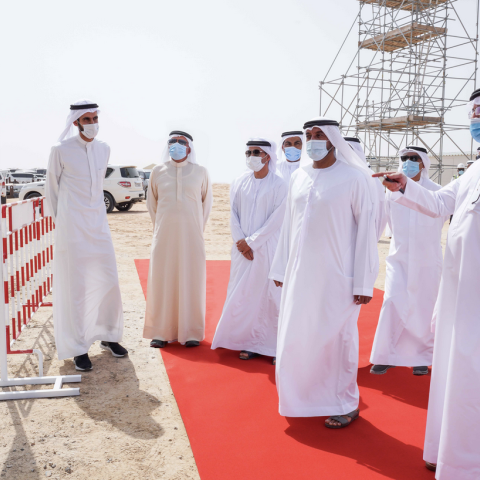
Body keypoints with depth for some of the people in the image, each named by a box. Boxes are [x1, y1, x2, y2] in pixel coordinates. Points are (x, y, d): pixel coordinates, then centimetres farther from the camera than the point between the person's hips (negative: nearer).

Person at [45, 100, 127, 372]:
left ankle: (108, 335, 28)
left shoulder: (104, 149, 7)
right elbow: (52, 189, 2)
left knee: (109, 282, 9)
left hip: (99, 224, 5)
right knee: (74, 288, 1)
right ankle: (78, 348, 14)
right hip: (72, 229, -5)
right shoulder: (61, 150, -7)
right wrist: (62, 222, 7)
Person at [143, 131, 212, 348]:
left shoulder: (200, 172, 2)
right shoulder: (158, 171, 5)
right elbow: (151, 202, 14)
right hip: (164, 236, 1)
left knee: (191, 281, 1)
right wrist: (159, 228, 12)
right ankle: (161, 332, 10)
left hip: (191, 236, -1)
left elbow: (207, 201, 11)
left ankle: (191, 332, 9)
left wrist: (198, 228, 10)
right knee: (162, 281, 1)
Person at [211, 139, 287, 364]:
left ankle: (276, 344, 8)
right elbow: (233, 214, 7)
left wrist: (251, 242, -11)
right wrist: (240, 241, -5)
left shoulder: (278, 185, -6)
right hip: (243, 249, 4)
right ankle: (251, 341, 16)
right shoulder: (240, 182, 7)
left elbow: (276, 219, -10)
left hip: (267, 247, -4)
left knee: (270, 294, -2)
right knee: (243, 294, 5)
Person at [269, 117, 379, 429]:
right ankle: (305, 395, 32)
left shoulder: (355, 178, -9)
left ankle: (346, 403, 23)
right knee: (297, 335, 12)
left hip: (336, 275, -5)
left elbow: (367, 230, -10)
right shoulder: (299, 176, 8)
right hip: (300, 273, 6)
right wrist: (281, 268, 12)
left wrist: (364, 282, -13)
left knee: (337, 337, 5)